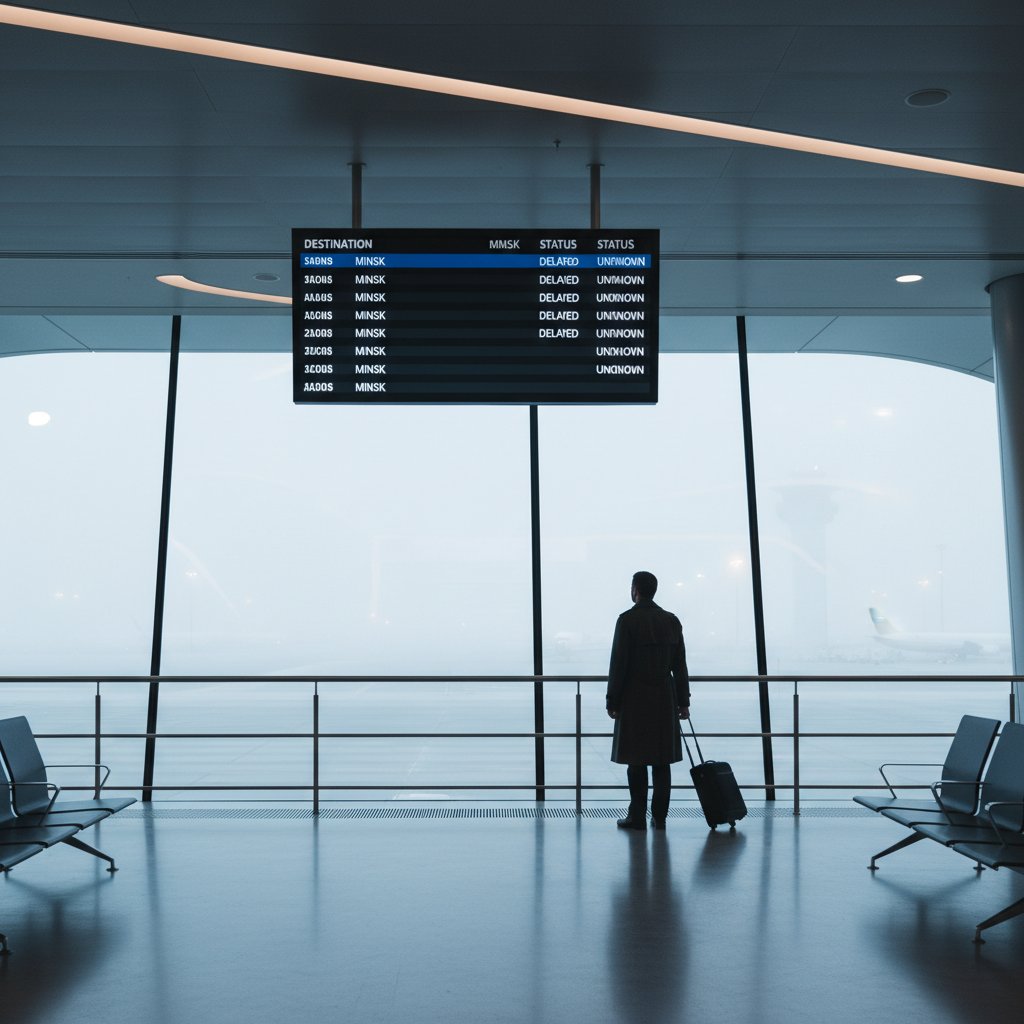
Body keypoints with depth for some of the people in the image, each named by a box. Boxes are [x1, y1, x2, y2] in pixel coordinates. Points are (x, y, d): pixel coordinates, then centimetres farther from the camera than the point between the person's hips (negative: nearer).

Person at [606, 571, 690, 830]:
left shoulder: (627, 620, -9)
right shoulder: (671, 620, 6)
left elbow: (618, 663, -11)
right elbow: (680, 665, 7)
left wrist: (612, 701, -5)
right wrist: (683, 701, 12)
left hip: (635, 698, -4)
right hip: (665, 699, 4)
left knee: (636, 759, 1)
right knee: (661, 760, 8)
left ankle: (637, 816, 3)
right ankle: (659, 816, 10)